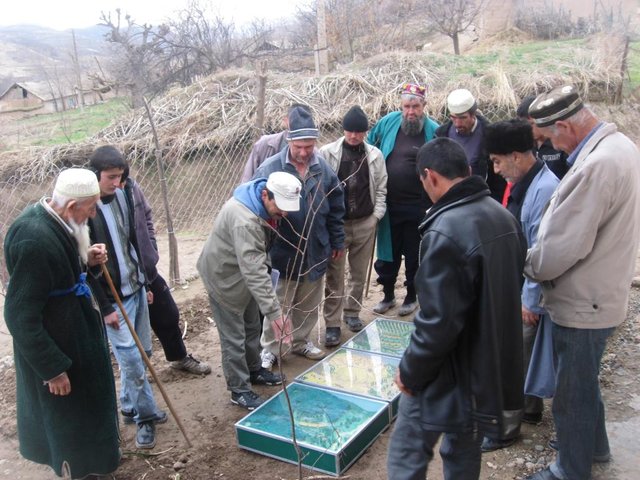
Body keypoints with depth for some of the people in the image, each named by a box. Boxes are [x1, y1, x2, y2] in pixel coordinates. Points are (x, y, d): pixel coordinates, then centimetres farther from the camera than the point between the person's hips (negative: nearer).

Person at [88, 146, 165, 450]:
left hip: (136, 288, 7)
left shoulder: (122, 196, 3)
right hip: (113, 298, -7)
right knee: (131, 359, -4)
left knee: (142, 352, 13)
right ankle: (146, 416, 12)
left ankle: (130, 407, 31)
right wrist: (105, 307, -15)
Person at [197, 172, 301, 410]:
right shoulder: (244, 220, -38)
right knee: (234, 337, 2)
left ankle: (254, 371, 39)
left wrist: (267, 266, 12)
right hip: (224, 276, -9)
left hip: (244, 274, 9)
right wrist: (274, 311, -41)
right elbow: (254, 272, -41)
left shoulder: (264, 206, -9)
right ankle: (239, 390, 16)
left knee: (252, 328, 21)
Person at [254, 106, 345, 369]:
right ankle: (269, 349, 23)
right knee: (278, 304, 6)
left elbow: (335, 208, 7)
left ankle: (301, 341, 38)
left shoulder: (323, 168, -2)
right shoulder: (270, 169, -15)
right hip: (282, 252, -4)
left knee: (309, 304, 18)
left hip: (315, 251, 4)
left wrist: (337, 241, 11)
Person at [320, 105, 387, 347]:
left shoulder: (375, 155, 3)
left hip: (365, 224, 3)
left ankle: (352, 312, 31)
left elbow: (381, 189, 10)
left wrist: (376, 215, 2)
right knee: (334, 276, 0)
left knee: (359, 273, 13)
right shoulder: (327, 153, -5)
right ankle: (332, 324, 7)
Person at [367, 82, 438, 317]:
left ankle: (411, 297, 31)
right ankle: (388, 295, 32)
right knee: (387, 253, 14)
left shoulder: (434, 131, -7)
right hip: (389, 204, 3)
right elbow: (368, 148, 15)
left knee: (414, 254, 13)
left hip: (418, 207, -2)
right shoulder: (388, 122, 0)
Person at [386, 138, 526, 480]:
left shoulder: (445, 232, -26)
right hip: (494, 370, 8)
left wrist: (410, 372, -11)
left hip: (451, 374, -8)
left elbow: (438, 322, -27)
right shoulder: (503, 217, 1)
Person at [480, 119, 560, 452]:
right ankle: (530, 410, 41)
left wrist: (530, 301, -18)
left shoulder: (544, 189, -24)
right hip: (515, 287, 9)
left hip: (528, 294, -9)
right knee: (523, 354, 23)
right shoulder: (522, 184, 5)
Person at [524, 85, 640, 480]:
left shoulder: (596, 165, -29)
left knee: (572, 392, 9)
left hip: (582, 304, -10)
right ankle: (594, 445, 48)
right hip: (601, 295, 10)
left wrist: (527, 265, -7)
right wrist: (540, 260, 7)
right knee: (584, 381, 28)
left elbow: (562, 247, -27)